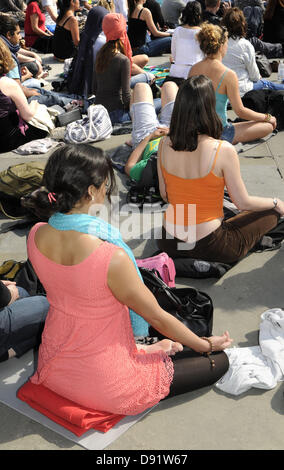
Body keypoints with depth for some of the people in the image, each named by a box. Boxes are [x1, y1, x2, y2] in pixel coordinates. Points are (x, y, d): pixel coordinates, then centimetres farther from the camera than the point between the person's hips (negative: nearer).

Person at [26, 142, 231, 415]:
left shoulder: (36, 236, -13)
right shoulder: (112, 258, -33)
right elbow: (159, 319, -16)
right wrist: (207, 344, -1)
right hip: (106, 387, -7)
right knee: (220, 361, 8)